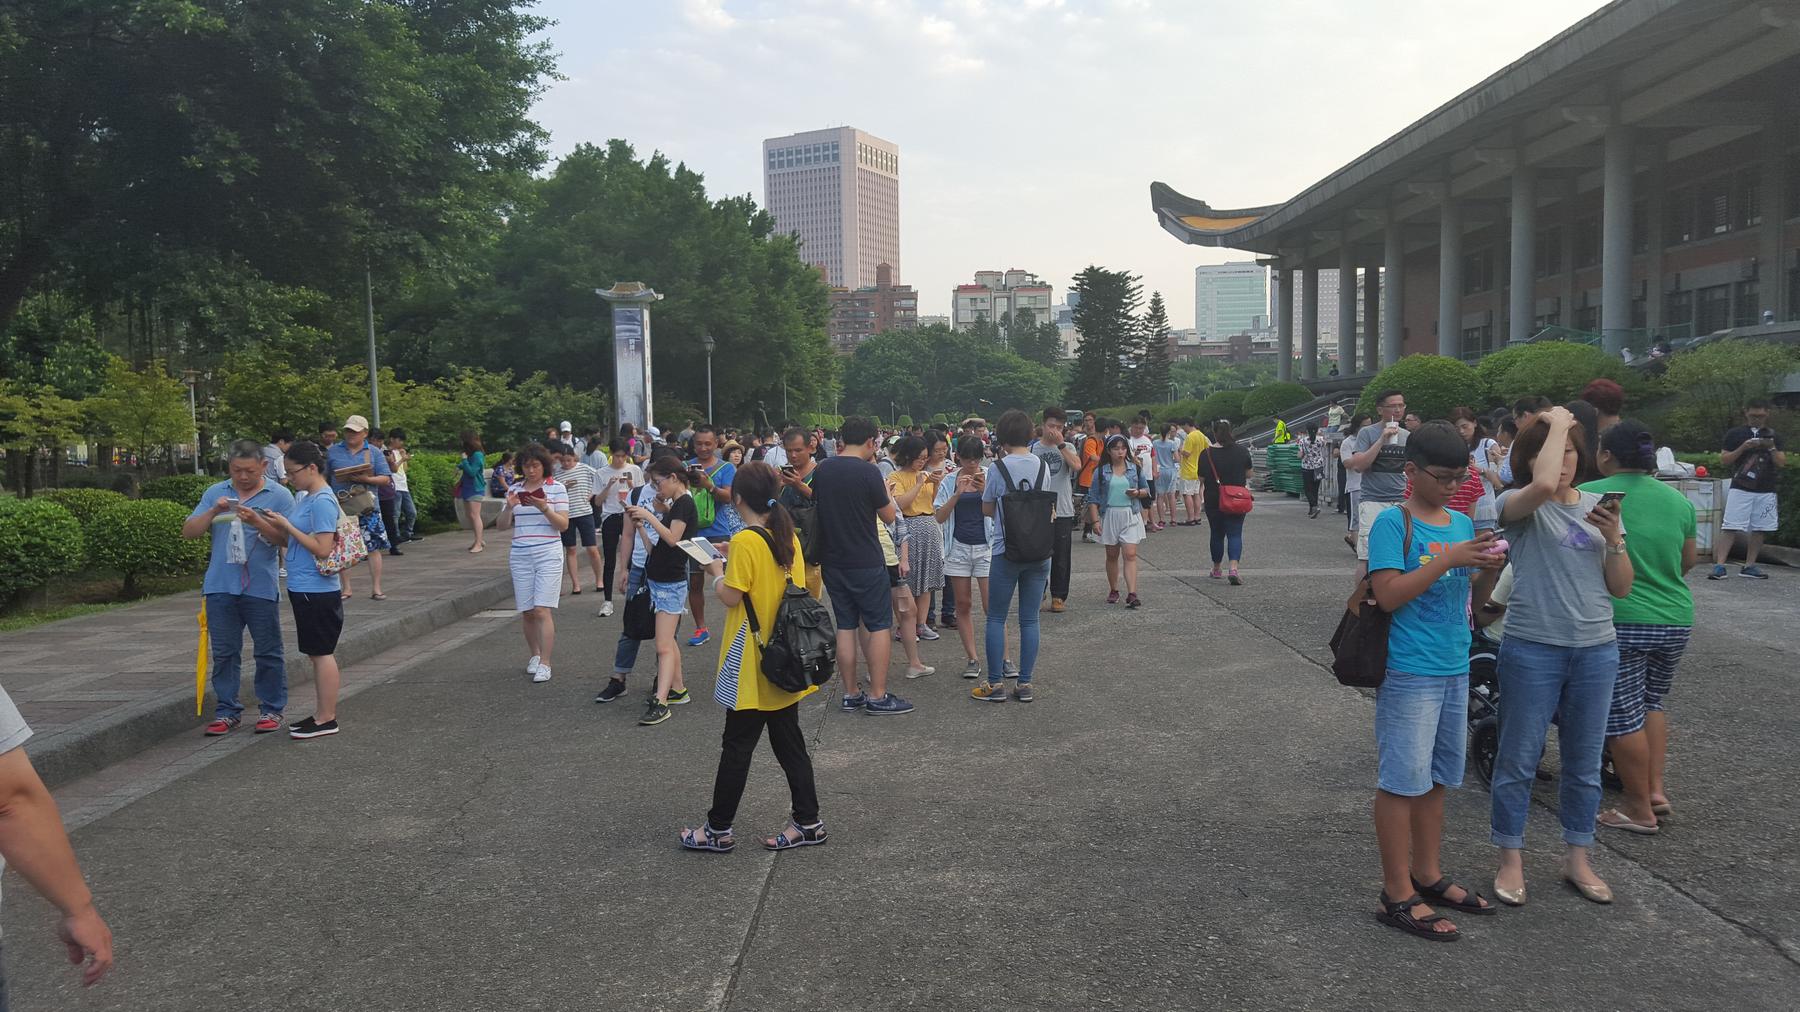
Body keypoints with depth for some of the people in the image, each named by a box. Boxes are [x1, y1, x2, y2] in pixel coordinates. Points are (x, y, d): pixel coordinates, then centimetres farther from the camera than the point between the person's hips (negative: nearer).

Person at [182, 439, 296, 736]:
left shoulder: (279, 496, -2)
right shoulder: (215, 494, 8)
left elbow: (286, 539, -9)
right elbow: (188, 532, 4)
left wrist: (257, 522, -22)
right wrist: (213, 512, -12)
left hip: (261, 588, -3)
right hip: (220, 587, 3)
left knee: (268, 653, 5)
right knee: (224, 653, 9)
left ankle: (271, 710, 16)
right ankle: (227, 711, 17)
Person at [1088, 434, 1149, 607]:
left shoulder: (1135, 468, 6)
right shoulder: (1101, 472, 1)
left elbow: (1147, 490, 14)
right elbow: (1093, 498, 1)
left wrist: (1138, 493, -8)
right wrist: (1096, 520, -6)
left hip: (1131, 516, 0)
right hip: (1109, 516, 0)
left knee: (1130, 554, -10)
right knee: (1112, 555, 10)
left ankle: (1132, 594, -15)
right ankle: (1113, 591, 24)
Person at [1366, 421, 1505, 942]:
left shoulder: (1462, 523, 10)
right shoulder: (1393, 523, -11)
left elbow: (1466, 598, 15)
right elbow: (1388, 595, -19)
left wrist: (1488, 571, -5)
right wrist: (1448, 560, -24)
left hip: (1454, 668, 7)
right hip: (1410, 672, -7)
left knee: (1434, 779, 17)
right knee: (1402, 781, 0)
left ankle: (1428, 876, 30)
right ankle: (1398, 895, 8)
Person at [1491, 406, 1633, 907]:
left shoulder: (1598, 506, 8)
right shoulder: (1517, 505, -7)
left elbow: (1621, 588, 8)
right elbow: (1542, 485, -34)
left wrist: (1614, 539, -9)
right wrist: (1557, 422, -20)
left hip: (1597, 650, 5)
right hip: (1533, 649, -5)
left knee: (1585, 761, 15)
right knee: (1519, 758, 4)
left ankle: (1577, 859, 30)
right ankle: (1511, 860, 19)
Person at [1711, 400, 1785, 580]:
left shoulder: (1774, 436, 11)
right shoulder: (1735, 434, 4)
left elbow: (1782, 463, 6)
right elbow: (1724, 460, 0)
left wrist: (1772, 448, -11)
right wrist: (1743, 448, -13)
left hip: (1766, 492, 3)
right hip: (1740, 489, -3)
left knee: (1759, 530, 5)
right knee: (1730, 528, -9)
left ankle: (1749, 566, 14)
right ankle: (1719, 566, -13)